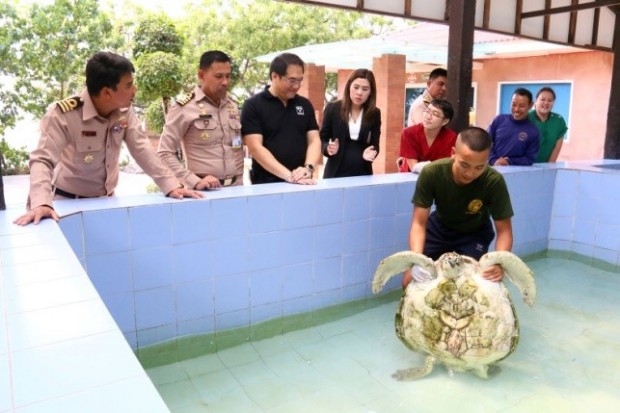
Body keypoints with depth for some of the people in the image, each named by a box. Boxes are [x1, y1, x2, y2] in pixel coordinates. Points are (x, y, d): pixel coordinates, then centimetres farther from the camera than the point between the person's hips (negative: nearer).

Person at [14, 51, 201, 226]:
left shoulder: (124, 112, -6)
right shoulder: (62, 114, -22)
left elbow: (142, 150, -6)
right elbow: (43, 160, -27)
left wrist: (171, 185, -17)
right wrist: (41, 203, -45)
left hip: (106, 201, 5)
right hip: (68, 202, -4)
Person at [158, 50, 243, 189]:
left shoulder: (232, 107, 12)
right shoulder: (184, 108, -5)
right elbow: (165, 154, -9)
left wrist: (239, 182, 8)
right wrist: (195, 182, -18)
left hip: (235, 188, 5)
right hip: (205, 192, -5)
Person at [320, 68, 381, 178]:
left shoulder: (374, 114, 2)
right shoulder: (332, 108, -4)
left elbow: (375, 144, 3)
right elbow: (322, 139, 1)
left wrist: (371, 153, -19)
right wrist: (328, 148, -21)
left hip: (363, 173, 2)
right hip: (336, 172, -2)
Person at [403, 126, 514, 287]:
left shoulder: (494, 181, -33)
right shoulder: (431, 173, -33)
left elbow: (504, 230, -23)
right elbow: (419, 223, -27)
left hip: (475, 234, 0)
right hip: (439, 228, 1)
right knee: (410, 281, -6)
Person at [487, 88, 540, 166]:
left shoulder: (533, 131, 1)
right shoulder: (499, 119, 4)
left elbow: (530, 159, 0)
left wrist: (510, 162, -15)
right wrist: (493, 160, -12)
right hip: (491, 167, 1)